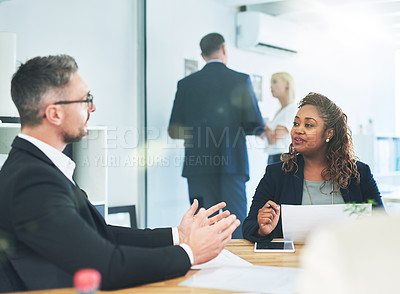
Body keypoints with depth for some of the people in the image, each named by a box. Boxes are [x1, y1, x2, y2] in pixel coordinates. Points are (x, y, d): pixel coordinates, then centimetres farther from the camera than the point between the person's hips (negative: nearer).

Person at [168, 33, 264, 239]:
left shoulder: (186, 84, 4)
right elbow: (257, 127, -2)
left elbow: (174, 131, 5)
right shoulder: (241, 80, 0)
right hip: (232, 164, -1)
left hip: (198, 166, 2)